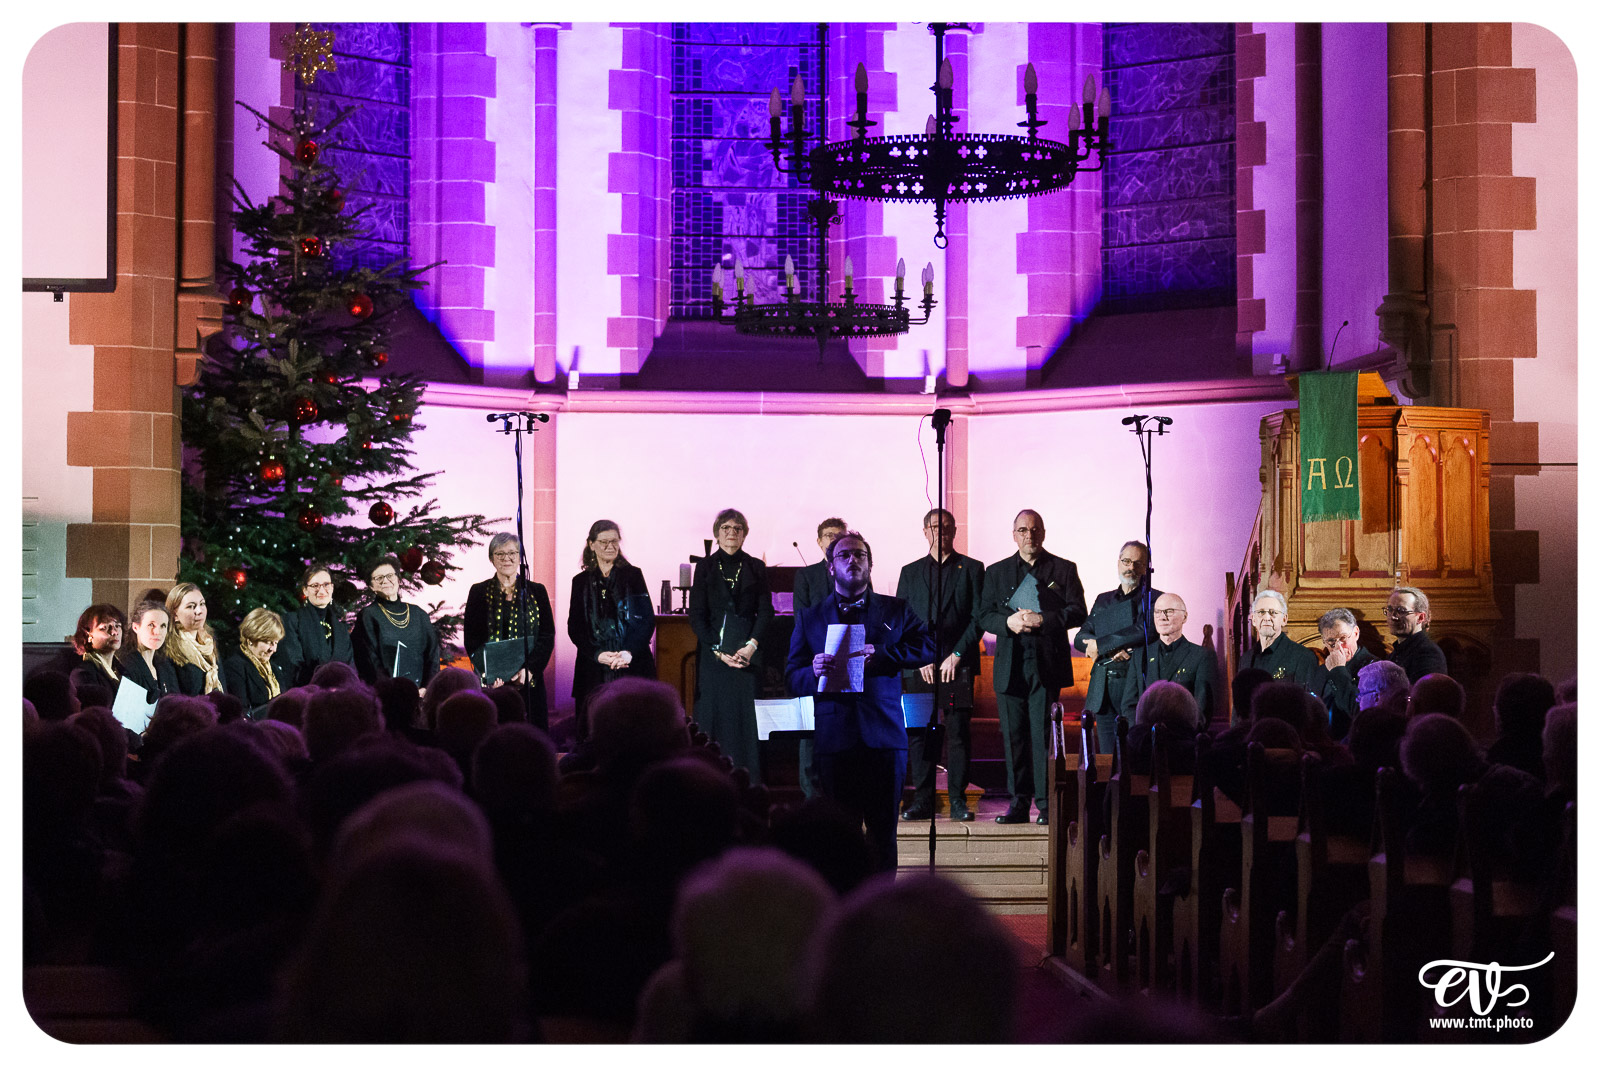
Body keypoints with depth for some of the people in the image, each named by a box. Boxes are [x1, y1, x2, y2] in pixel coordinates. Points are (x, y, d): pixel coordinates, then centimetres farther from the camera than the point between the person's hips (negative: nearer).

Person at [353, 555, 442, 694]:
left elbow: (432, 654, 12)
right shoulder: (368, 616, 6)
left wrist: (427, 688, -4)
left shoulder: (419, 614, 16)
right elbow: (370, 660, -2)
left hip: (419, 692, 3)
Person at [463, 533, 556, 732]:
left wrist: (529, 670, -12)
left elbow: (547, 636, 4)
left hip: (530, 681, 1)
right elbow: (471, 639, 4)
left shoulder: (536, 591, 10)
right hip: (491, 684, -1)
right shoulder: (479, 592, 8)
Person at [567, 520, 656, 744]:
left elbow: (647, 619, 1)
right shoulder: (581, 581, 11)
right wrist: (597, 654, -10)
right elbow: (574, 627, 6)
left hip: (632, 665, -1)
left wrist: (629, 652, -14)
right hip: (594, 669, 1)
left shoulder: (633, 575, 8)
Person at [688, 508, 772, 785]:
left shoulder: (756, 567, 8)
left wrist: (751, 645, -11)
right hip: (713, 653, 0)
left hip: (748, 651, 0)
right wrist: (719, 651, -8)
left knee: (747, 717, -3)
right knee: (715, 717, -3)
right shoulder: (705, 567, 6)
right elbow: (696, 615, 2)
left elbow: (765, 612, 4)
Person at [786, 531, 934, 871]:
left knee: (883, 833, 0)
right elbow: (793, 678, 7)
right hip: (835, 737, 0)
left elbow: (928, 647, 0)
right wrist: (814, 672, -16)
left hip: (884, 737, 0)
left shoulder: (896, 610, 14)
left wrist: (879, 654, -11)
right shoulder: (809, 619, 14)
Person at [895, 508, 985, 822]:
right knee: (920, 734, -1)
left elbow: (978, 617, 2)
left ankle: (958, 800, 2)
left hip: (958, 664, -2)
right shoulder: (910, 572, 15)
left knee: (959, 733, -3)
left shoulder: (971, 569, 9)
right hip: (919, 665, 2)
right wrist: (920, 658, -3)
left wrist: (957, 655, -8)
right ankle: (922, 801, 3)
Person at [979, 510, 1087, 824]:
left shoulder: (1064, 569, 9)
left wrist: (1042, 619, -12)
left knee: (1043, 734, -7)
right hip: (1010, 665, 3)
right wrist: (1008, 622, -10)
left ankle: (1047, 804, -3)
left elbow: (1078, 613, 2)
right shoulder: (996, 572, 15)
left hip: (1047, 664, -2)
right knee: (1013, 735, 1)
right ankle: (1018, 804, 6)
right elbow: (984, 617, 10)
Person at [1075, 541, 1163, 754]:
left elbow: (1143, 632, -13)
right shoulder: (1103, 601, 21)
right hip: (1103, 692, 5)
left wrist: (1100, 645, -8)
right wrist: (1113, 649, -8)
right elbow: (1080, 639, 11)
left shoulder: (1154, 599, 5)